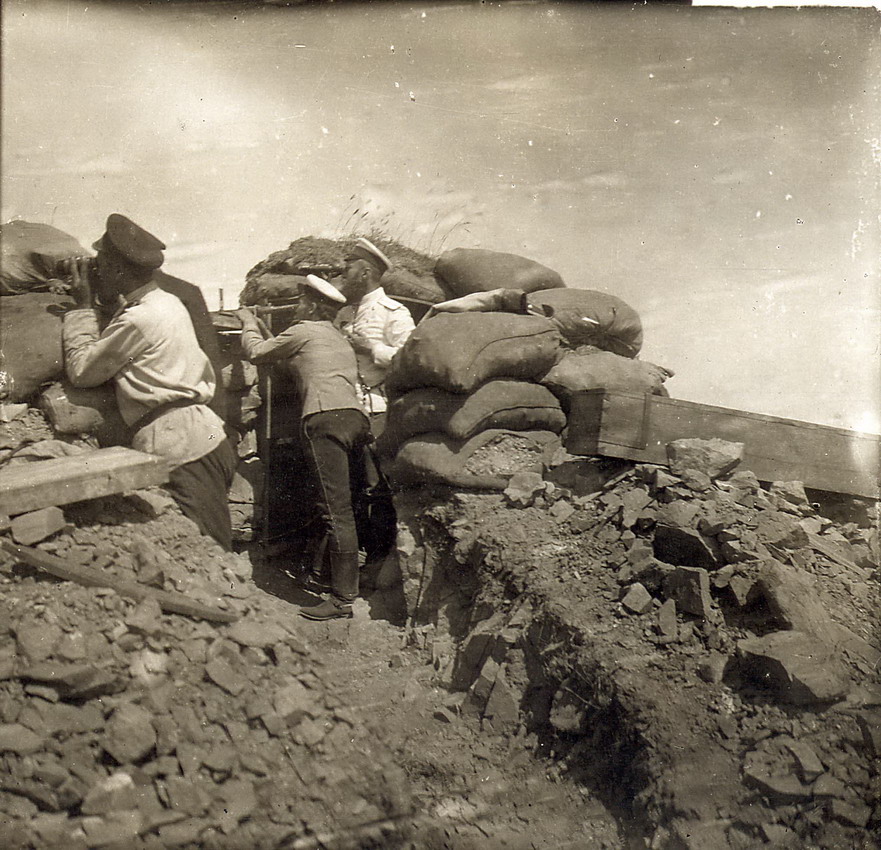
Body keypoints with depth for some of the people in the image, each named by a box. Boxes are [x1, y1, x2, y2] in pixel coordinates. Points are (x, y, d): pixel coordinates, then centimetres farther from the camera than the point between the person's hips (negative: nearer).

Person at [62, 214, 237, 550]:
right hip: (206, 439, 10)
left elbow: (81, 371, -1)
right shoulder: (167, 301, 18)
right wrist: (98, 303, 23)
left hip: (182, 451, -10)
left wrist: (82, 308, 7)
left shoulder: (139, 321, -11)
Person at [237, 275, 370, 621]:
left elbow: (256, 352, 17)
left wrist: (249, 323, 36)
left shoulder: (303, 331, 8)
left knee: (336, 510, -12)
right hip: (357, 418, 9)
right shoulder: (340, 340, 32)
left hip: (325, 418, -9)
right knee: (339, 508, 13)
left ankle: (343, 598, -13)